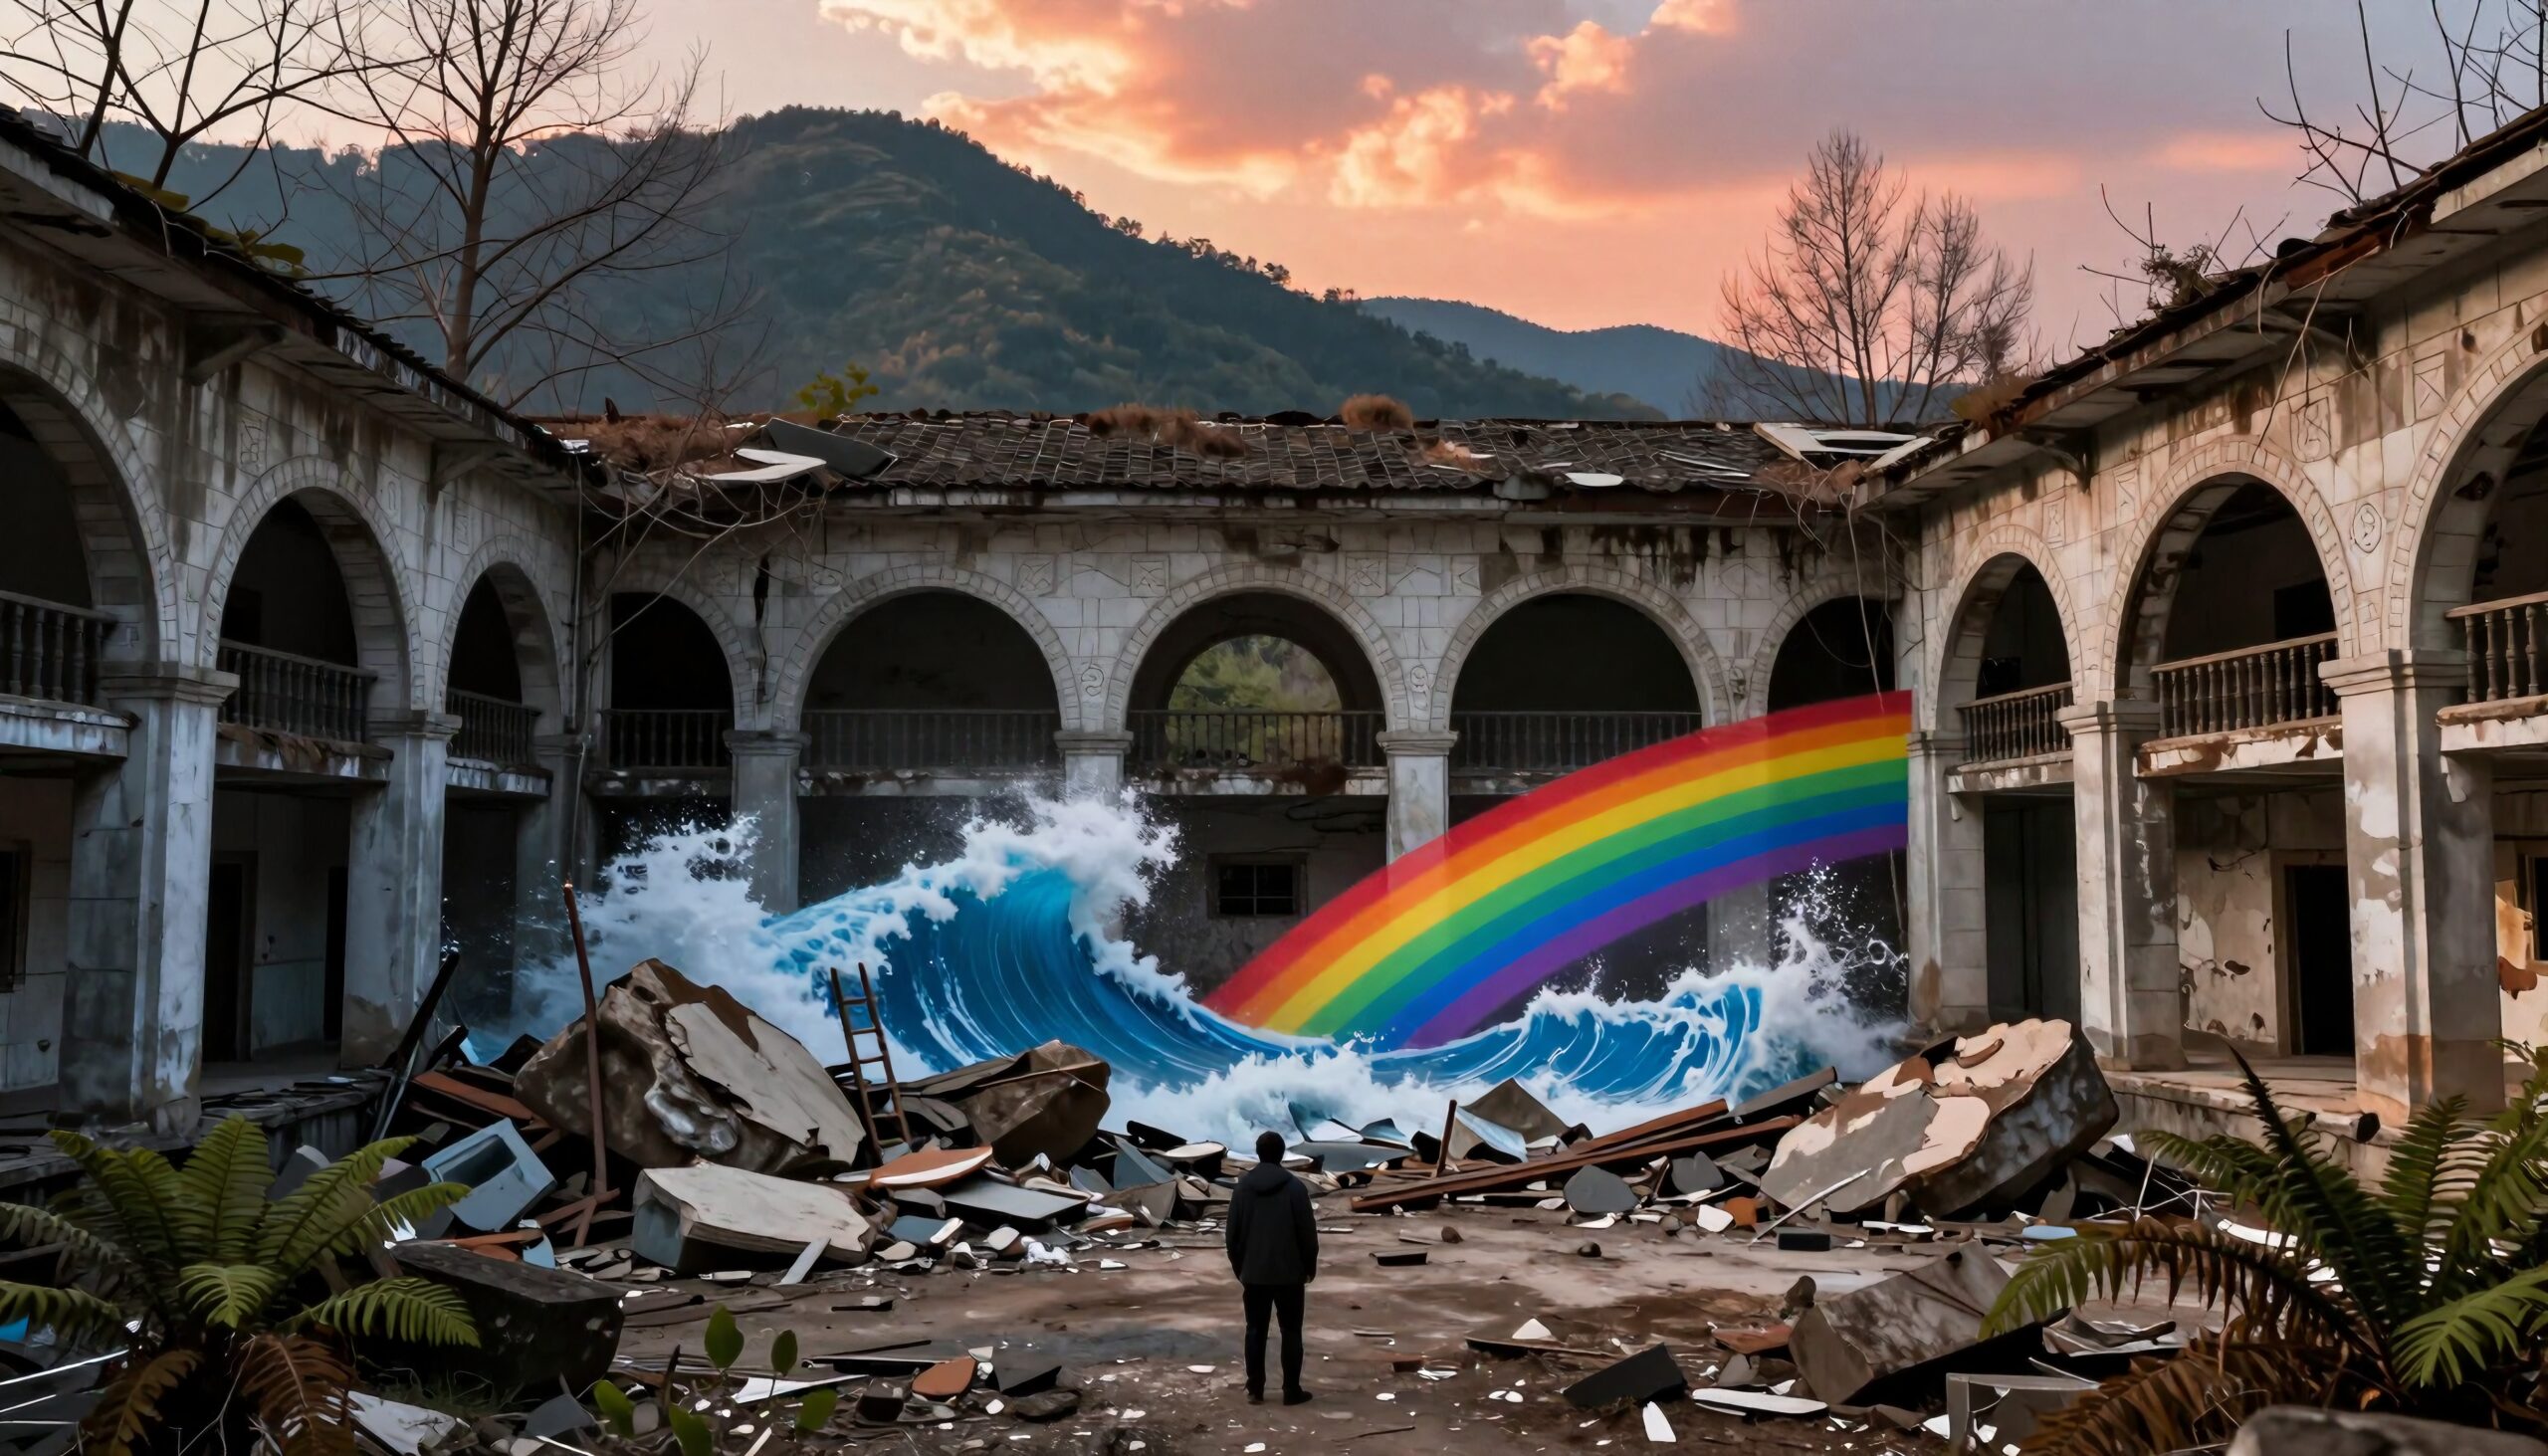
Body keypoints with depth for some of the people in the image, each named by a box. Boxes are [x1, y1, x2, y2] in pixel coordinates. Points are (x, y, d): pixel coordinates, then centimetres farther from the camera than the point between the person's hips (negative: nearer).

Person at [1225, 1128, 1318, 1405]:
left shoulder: (1243, 1187, 0)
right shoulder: (1295, 1187, -9)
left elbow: (1233, 1233, 5)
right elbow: (1307, 1231, -7)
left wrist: (1239, 1268, 15)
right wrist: (1310, 1265, 6)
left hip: (1254, 1273, 3)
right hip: (1289, 1273, -3)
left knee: (1255, 1331, 9)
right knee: (1291, 1331, 5)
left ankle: (1255, 1389, 10)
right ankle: (1291, 1390, 4)